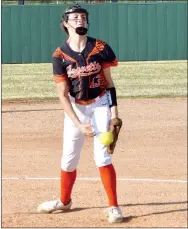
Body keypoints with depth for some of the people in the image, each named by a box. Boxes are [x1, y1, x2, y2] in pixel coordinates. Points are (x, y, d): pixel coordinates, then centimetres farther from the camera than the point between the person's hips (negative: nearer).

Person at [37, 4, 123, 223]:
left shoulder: (100, 48, -9)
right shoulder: (60, 55, -10)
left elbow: (109, 82, -1)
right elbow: (63, 94, -11)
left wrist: (114, 111, -9)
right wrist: (78, 124, -19)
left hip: (100, 104, -2)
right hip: (75, 107, 2)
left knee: (102, 156, -11)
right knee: (68, 158, 7)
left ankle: (113, 207, -3)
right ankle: (64, 201, 30)